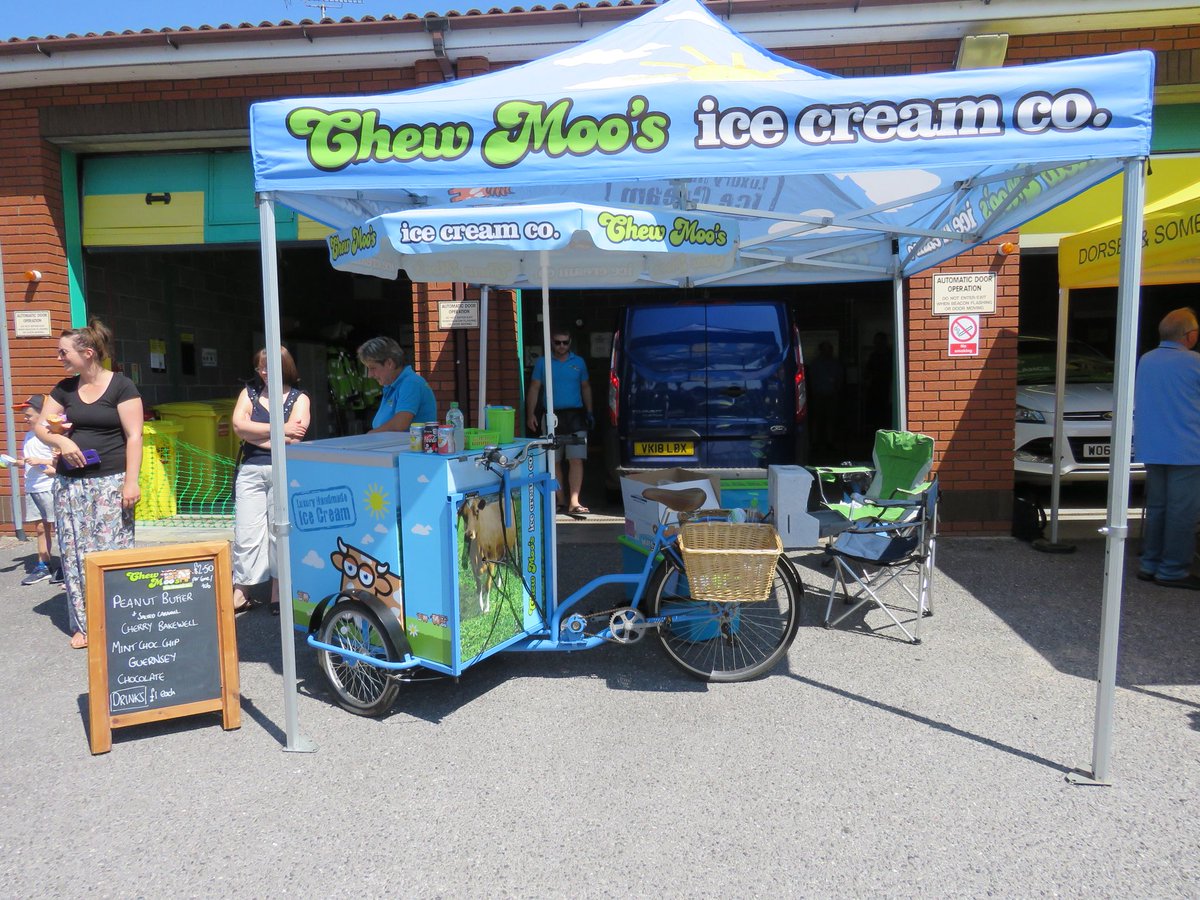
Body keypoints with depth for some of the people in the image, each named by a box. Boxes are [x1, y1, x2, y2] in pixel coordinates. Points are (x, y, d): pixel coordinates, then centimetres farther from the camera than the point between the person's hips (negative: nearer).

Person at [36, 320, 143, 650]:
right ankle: (83, 623, 14)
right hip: (69, 482, 5)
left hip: (110, 481, -5)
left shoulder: (121, 386, -4)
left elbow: (134, 436, -8)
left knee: (112, 550, -6)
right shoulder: (64, 388, 12)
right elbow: (41, 426, 15)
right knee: (75, 551, 5)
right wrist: (60, 440, -8)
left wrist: (131, 481, -15)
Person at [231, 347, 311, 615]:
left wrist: (253, 433, -4)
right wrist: (280, 429, -9)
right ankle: (239, 595, 11)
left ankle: (278, 595, 11)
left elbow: (293, 439, -10)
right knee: (245, 534, 2)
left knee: (280, 533, 1)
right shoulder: (249, 393, 13)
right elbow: (238, 425, -4)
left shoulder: (299, 398, 4)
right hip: (250, 471, 3)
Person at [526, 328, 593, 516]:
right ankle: (559, 500, 15)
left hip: (575, 415, 0)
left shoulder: (579, 362, 10)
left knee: (576, 460, -10)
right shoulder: (542, 363, 6)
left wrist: (589, 412, 12)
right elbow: (534, 388, 6)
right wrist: (531, 414, -4)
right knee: (553, 461, 5)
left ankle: (574, 502, -12)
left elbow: (585, 387, 17)